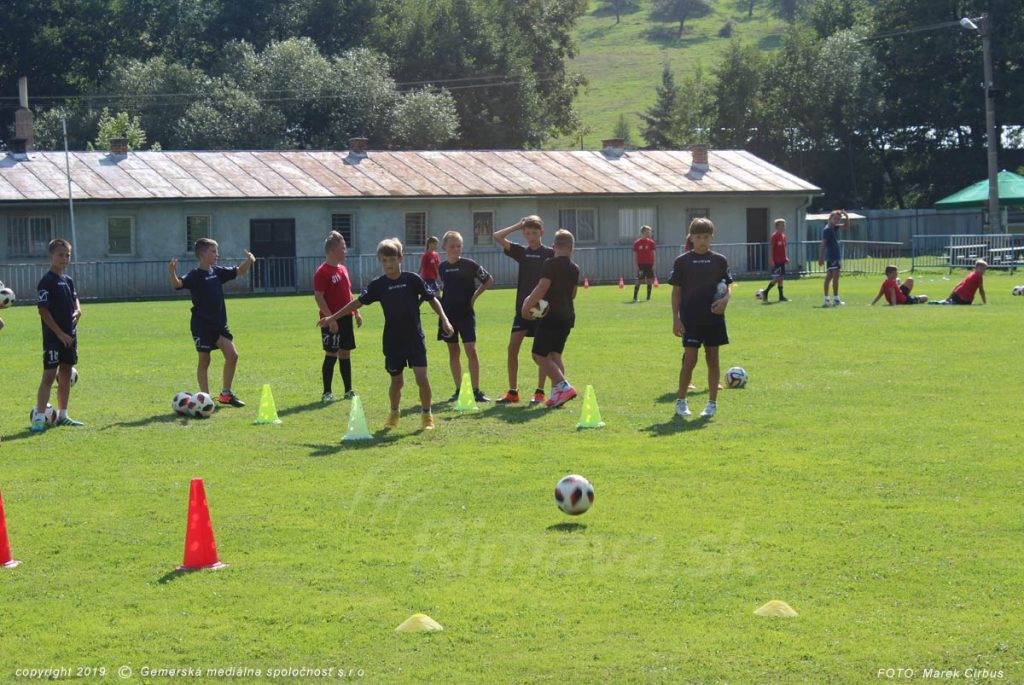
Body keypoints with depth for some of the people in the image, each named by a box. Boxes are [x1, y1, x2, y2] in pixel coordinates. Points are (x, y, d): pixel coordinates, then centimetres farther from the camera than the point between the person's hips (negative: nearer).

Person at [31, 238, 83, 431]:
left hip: (69, 336, 8)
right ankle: (39, 417, -13)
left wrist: (77, 311, -4)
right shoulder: (47, 281, -11)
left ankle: (62, 415, 21)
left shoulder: (68, 281, 12)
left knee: (66, 375, 12)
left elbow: (75, 300, 22)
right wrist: (60, 333, -17)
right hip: (53, 336, -8)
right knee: (49, 375, -11)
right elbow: (43, 310, -15)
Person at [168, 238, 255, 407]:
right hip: (202, 325, -6)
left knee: (232, 355, 0)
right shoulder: (195, 275, -13)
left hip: (219, 323, 6)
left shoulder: (217, 271, 8)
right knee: (204, 361, 1)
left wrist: (248, 261, -3)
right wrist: (172, 273, -49)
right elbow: (178, 284, -28)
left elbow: (239, 272, 17)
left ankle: (226, 393, 13)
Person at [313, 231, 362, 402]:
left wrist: (356, 312, 17)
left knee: (345, 353, 12)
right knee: (331, 355, -5)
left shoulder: (343, 269, 13)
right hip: (332, 321, -8)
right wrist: (330, 318, -21)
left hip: (346, 318, 8)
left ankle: (348, 390, 18)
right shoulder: (322, 272, -13)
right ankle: (327, 393, 1)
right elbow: (318, 297, -17)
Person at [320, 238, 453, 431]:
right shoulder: (378, 284, -1)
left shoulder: (413, 279, -5)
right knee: (397, 381, 7)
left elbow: (432, 298, 3)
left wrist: (444, 319, -6)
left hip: (415, 339, -1)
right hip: (392, 341, 1)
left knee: (421, 377, -9)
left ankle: (426, 415, 8)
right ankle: (394, 413, 30)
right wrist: (332, 317, 3)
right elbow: (358, 302, 4)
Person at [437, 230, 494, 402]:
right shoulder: (442, 267, 6)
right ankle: (458, 390, 15)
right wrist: (440, 305, 12)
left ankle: (476, 390, -9)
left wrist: (475, 295, -5)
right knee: (453, 352, 8)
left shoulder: (469, 265, -6)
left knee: (471, 349, -11)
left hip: (466, 313, -4)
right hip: (448, 314, 4)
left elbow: (489, 280, 1)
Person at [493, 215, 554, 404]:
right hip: (523, 307, 3)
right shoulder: (521, 251, 7)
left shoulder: (550, 253, -1)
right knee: (512, 348, -2)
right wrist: (519, 225, 0)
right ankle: (513, 392, 5)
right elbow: (497, 237, -1)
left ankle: (540, 392, 9)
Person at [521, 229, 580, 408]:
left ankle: (564, 386, -18)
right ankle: (556, 393, 7)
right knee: (555, 354, 14)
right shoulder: (574, 268, 12)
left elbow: (542, 288, -19)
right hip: (567, 316, 8)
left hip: (552, 316, -8)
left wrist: (527, 307, -12)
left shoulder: (551, 264, -11)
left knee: (539, 355, -6)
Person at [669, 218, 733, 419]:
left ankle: (712, 402, 12)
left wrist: (725, 299, -12)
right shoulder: (682, 261, 0)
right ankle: (681, 401, 8)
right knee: (690, 359, -6)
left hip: (713, 317, 2)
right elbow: (676, 292, 2)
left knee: (712, 359, 6)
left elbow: (727, 287, 11)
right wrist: (676, 319, -3)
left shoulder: (719, 261, 5)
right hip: (690, 318, -2)